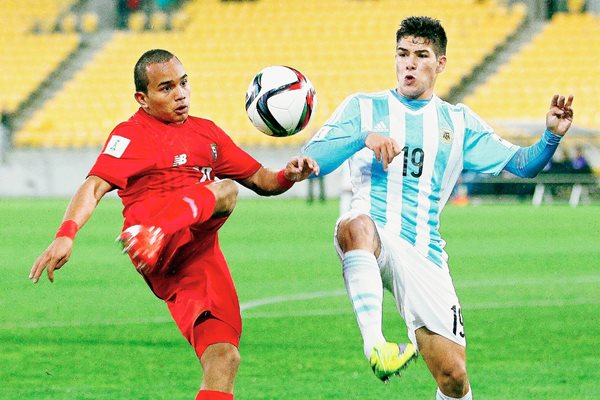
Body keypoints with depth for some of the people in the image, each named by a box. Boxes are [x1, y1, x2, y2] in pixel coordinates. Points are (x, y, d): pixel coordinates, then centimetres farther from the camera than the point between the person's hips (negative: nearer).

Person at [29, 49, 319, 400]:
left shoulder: (207, 132, 27)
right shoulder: (131, 134, 5)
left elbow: (261, 180, 32)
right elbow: (95, 186, -9)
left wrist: (287, 176, 8)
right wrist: (67, 234, -27)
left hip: (199, 255, 6)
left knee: (223, 357, -9)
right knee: (225, 191, -30)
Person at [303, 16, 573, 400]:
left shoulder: (458, 122, 18)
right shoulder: (364, 107, 11)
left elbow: (521, 164, 16)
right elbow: (310, 160, -1)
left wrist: (552, 136, -4)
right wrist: (364, 138, -18)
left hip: (424, 256, 3)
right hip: (374, 241, -3)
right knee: (356, 223, -41)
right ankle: (374, 343, -46)